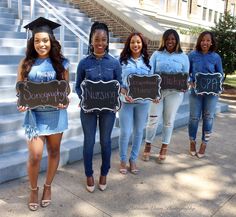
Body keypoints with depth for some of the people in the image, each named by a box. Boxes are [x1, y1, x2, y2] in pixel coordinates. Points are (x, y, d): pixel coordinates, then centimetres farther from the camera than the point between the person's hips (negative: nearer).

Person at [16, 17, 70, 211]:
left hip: (56, 114, 1)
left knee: (54, 151, 11)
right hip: (34, 114, 0)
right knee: (35, 155, -4)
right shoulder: (26, 63, 2)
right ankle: (33, 190, 22)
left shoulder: (61, 63, 1)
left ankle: (48, 186, 33)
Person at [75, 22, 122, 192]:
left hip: (108, 109, 1)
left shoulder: (114, 63, -3)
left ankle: (104, 174, 35)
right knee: (89, 142, 11)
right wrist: (84, 99, -17)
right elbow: (78, 86, 1)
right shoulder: (84, 63, -5)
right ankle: (89, 175, 31)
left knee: (106, 141, 14)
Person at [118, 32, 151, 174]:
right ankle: (123, 160, 21)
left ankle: (133, 160, 28)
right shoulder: (123, 60, 0)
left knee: (139, 131, 11)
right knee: (125, 132, 0)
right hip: (126, 100, -2)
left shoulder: (147, 61, 7)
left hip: (143, 101, 3)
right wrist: (124, 94, -18)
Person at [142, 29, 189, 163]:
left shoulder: (183, 57, 8)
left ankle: (164, 148, 22)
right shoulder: (157, 54, 8)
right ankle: (148, 145, 21)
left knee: (169, 121, 8)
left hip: (175, 92, 1)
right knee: (153, 119, 1)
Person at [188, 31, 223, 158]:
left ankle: (204, 145, 21)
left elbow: (220, 74, 7)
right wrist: (191, 83, -14)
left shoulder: (216, 57, -1)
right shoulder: (192, 55, -3)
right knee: (194, 117, 5)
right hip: (195, 91, -1)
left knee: (208, 118, 7)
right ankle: (192, 142, 25)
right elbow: (187, 72, 2)